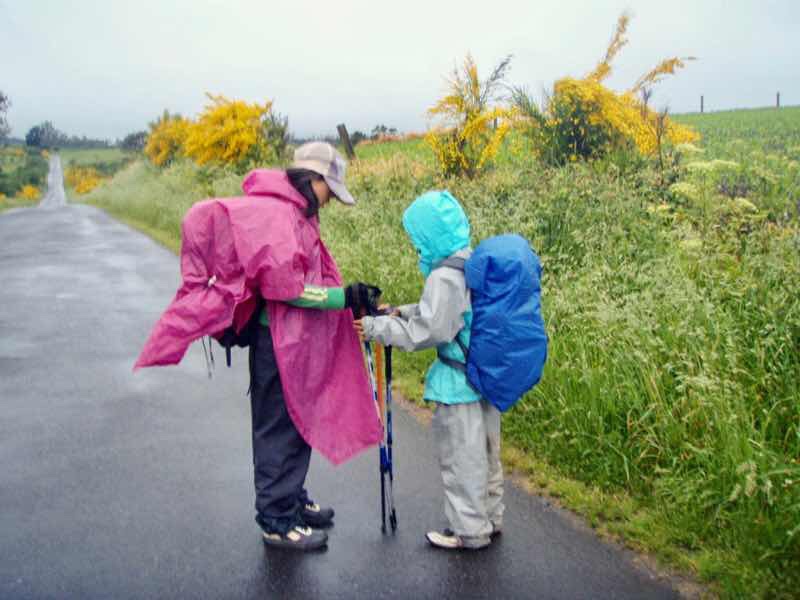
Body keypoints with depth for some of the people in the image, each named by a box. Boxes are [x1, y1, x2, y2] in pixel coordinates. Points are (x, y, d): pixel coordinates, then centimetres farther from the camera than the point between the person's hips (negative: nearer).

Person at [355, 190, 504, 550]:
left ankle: (469, 531, 18)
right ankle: (489, 517, 34)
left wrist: (377, 328, -15)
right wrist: (403, 313, 12)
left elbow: (429, 330, -22)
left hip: (458, 384, -9)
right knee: (485, 451, 20)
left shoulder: (445, 276, -23)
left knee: (460, 457, 5)